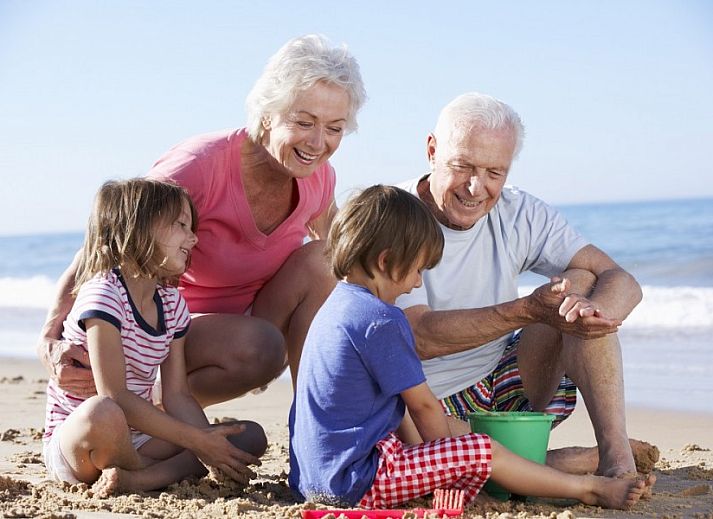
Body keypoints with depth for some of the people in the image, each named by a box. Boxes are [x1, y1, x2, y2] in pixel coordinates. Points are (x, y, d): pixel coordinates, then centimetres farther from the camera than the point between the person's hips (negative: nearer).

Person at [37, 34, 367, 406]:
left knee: (318, 259, -18)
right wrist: (51, 342, -39)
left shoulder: (319, 178, -8)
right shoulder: (201, 166, -27)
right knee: (259, 347, -36)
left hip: (250, 318, 6)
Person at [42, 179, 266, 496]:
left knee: (251, 437, -4)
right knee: (103, 413, -43)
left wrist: (211, 443, -17)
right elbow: (114, 397, -25)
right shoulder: (102, 294, -17)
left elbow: (176, 395, 3)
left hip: (135, 438, 8)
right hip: (74, 442, -8)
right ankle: (178, 471, -12)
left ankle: (139, 478, -24)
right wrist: (198, 441, -25)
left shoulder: (173, 304, 7)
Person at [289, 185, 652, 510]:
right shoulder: (381, 319, -17)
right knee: (481, 453, -6)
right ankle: (588, 489, 5)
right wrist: (448, 460, 7)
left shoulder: (337, 306, 14)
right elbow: (423, 405, -10)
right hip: (356, 481, -10)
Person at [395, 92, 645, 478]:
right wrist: (527, 311, -38)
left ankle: (617, 453, -23)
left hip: (508, 388, 4)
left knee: (583, 283, -15)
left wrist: (592, 314, -36)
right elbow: (419, 338, -28)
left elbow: (623, 283, -11)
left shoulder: (521, 215, -4)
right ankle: (590, 462, -19)